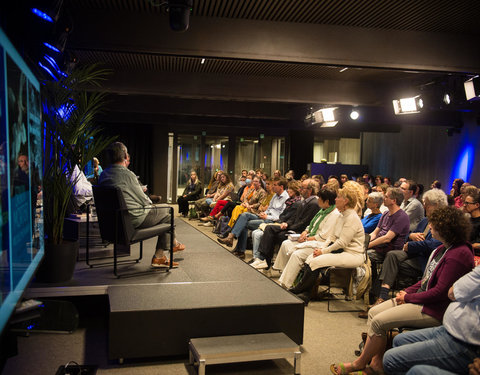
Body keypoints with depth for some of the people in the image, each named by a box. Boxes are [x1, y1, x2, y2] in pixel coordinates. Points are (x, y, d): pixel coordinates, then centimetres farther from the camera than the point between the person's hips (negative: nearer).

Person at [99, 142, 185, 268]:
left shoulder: (103, 174, 6)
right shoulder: (127, 174, -19)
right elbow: (143, 200, -13)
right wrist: (150, 202, 10)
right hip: (134, 219, -9)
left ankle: (159, 257, 19)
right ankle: (173, 243, 32)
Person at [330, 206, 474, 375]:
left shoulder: (459, 254, -21)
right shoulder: (443, 248, 11)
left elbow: (440, 292, -23)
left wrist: (408, 297, -14)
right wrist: (407, 291, 2)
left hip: (433, 310, -10)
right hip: (420, 297, 10)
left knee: (378, 322, -16)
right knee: (373, 312, 0)